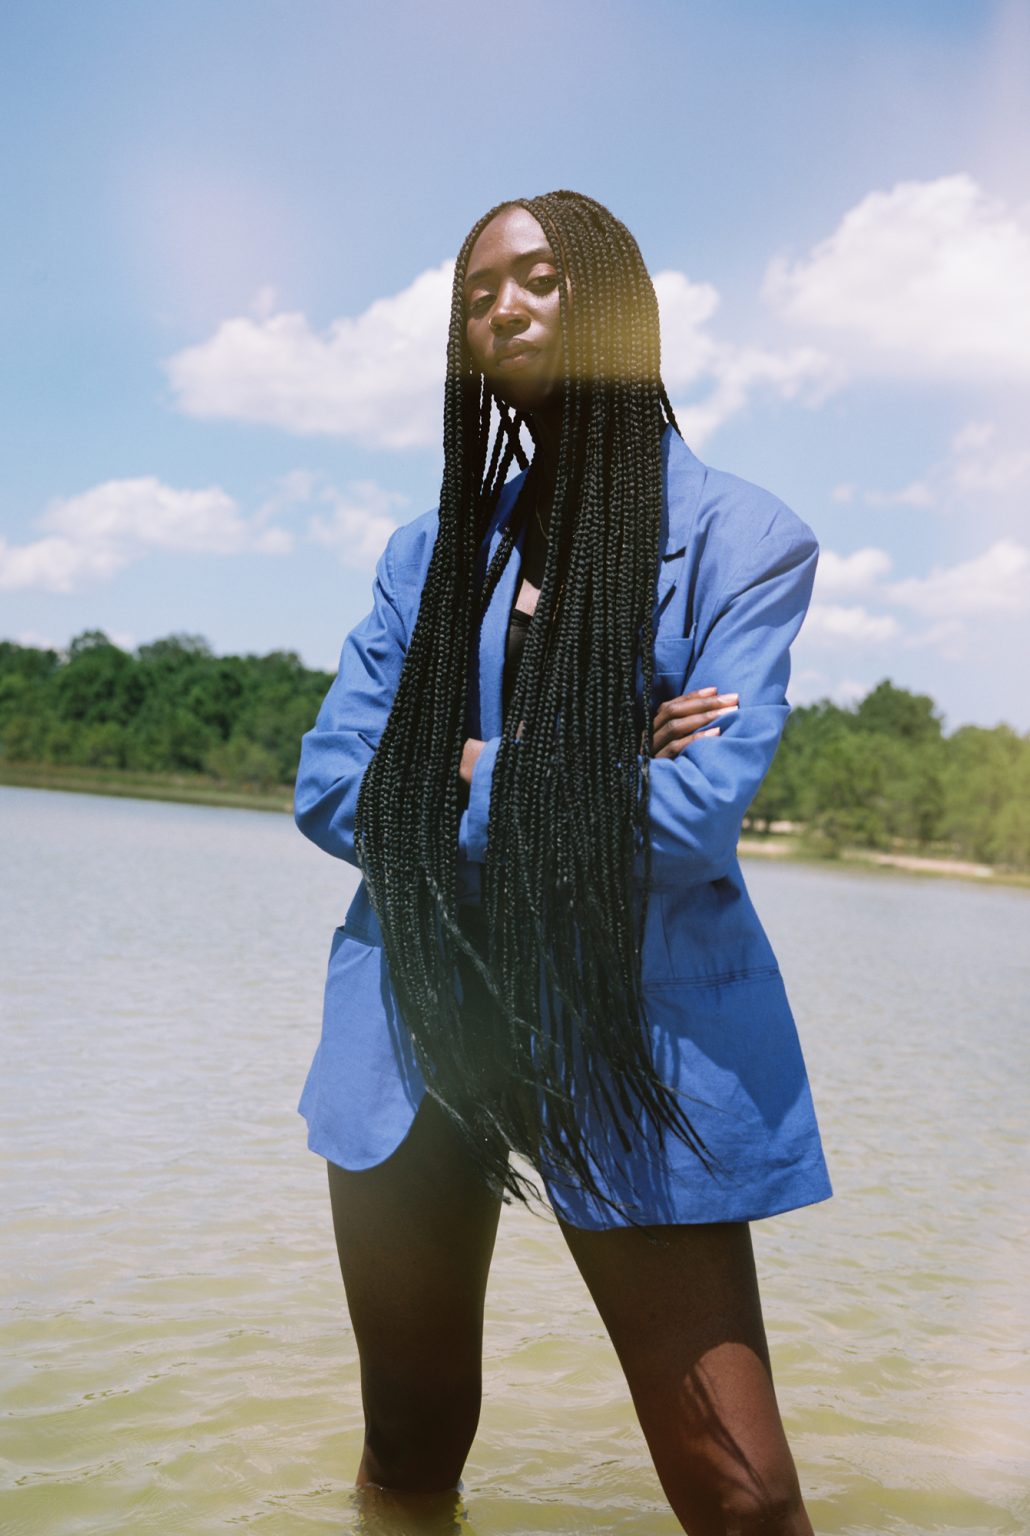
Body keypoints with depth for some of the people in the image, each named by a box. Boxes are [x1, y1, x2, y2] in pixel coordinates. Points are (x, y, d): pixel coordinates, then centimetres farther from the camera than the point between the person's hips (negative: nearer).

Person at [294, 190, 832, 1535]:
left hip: (638, 1050, -3)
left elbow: (695, 812, -15)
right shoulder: (434, 549, 10)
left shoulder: (741, 540, -3)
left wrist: (474, 778, -8)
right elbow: (331, 787, 0)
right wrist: (582, 770, -9)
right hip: (417, 1034, 4)